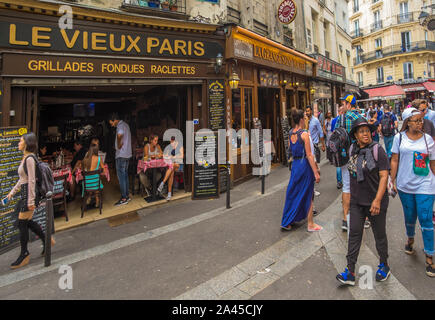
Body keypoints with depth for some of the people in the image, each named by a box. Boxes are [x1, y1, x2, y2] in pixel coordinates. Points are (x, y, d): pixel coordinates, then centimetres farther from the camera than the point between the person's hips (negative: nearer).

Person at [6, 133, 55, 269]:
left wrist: (31, 200, -21)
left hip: (29, 193, -9)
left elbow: (32, 180, -20)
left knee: (22, 223, -2)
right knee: (27, 222, 15)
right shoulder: (25, 158, 14)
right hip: (25, 193, 9)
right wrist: (12, 192, 23)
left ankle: (24, 254, 10)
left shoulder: (30, 158, -16)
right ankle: (46, 239, 28)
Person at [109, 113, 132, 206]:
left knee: (121, 176, -5)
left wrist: (119, 145, -22)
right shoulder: (125, 125, 18)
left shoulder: (120, 125, -14)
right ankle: (127, 196, 20)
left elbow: (119, 135, -37)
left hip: (121, 155, -10)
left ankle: (124, 198, -1)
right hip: (127, 154, 10)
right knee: (125, 175, 14)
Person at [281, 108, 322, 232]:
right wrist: (316, 172, -14)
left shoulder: (290, 133, 4)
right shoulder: (304, 134, -15)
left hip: (295, 165, 6)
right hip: (305, 165, -6)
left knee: (293, 193, 16)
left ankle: (287, 221, 24)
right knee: (308, 195, 5)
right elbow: (309, 155, -17)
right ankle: (310, 224, 17)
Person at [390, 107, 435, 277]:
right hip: (405, 185, 1)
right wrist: (392, 181, 0)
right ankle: (410, 239, 44)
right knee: (409, 217, 14)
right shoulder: (399, 137, 1)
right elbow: (394, 160, 3)